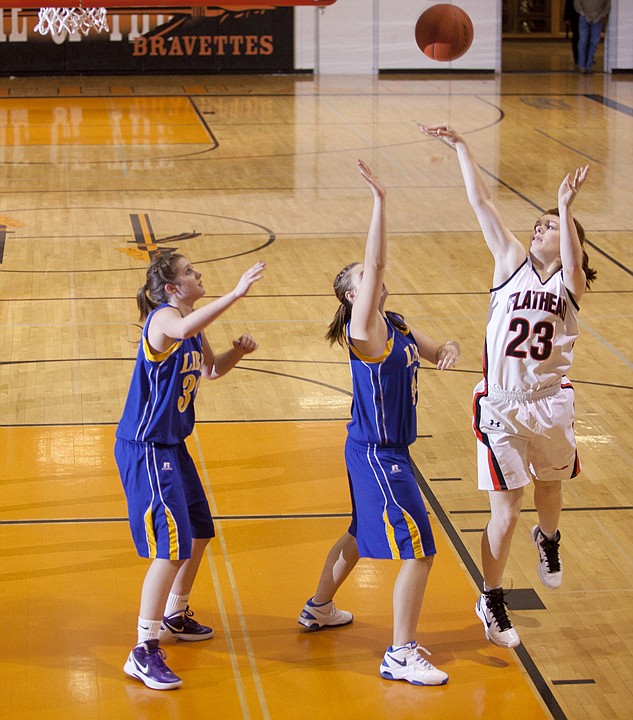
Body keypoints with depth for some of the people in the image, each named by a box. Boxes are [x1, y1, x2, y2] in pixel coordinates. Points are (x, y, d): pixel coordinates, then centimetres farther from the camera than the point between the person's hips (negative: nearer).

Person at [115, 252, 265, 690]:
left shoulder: (192, 325, 8)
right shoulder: (164, 317, -20)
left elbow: (211, 370, 24)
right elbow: (183, 330, -46)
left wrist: (238, 352, 4)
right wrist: (236, 294, -47)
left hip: (173, 446, 10)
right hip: (145, 449, -10)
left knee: (199, 533, 22)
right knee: (172, 547, -13)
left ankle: (174, 618, 42)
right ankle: (144, 652, -8)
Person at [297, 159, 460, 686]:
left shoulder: (397, 326, 7)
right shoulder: (364, 328, -18)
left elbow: (435, 353, 13)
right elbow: (376, 263, -29)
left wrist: (449, 350, -12)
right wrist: (380, 201, -33)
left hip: (385, 451, 10)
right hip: (376, 455, -10)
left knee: (362, 532, 27)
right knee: (418, 550, -8)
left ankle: (319, 608, 47)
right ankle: (401, 656, -1)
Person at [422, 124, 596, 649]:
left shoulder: (569, 282, -2)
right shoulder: (513, 262, 0)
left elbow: (573, 264, -27)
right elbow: (481, 202, -2)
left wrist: (565, 208, -37)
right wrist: (460, 147, -3)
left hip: (550, 404, 1)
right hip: (502, 408, -1)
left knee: (550, 484, 23)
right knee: (505, 512, 0)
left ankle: (548, 539, 58)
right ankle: (491, 601, 18)